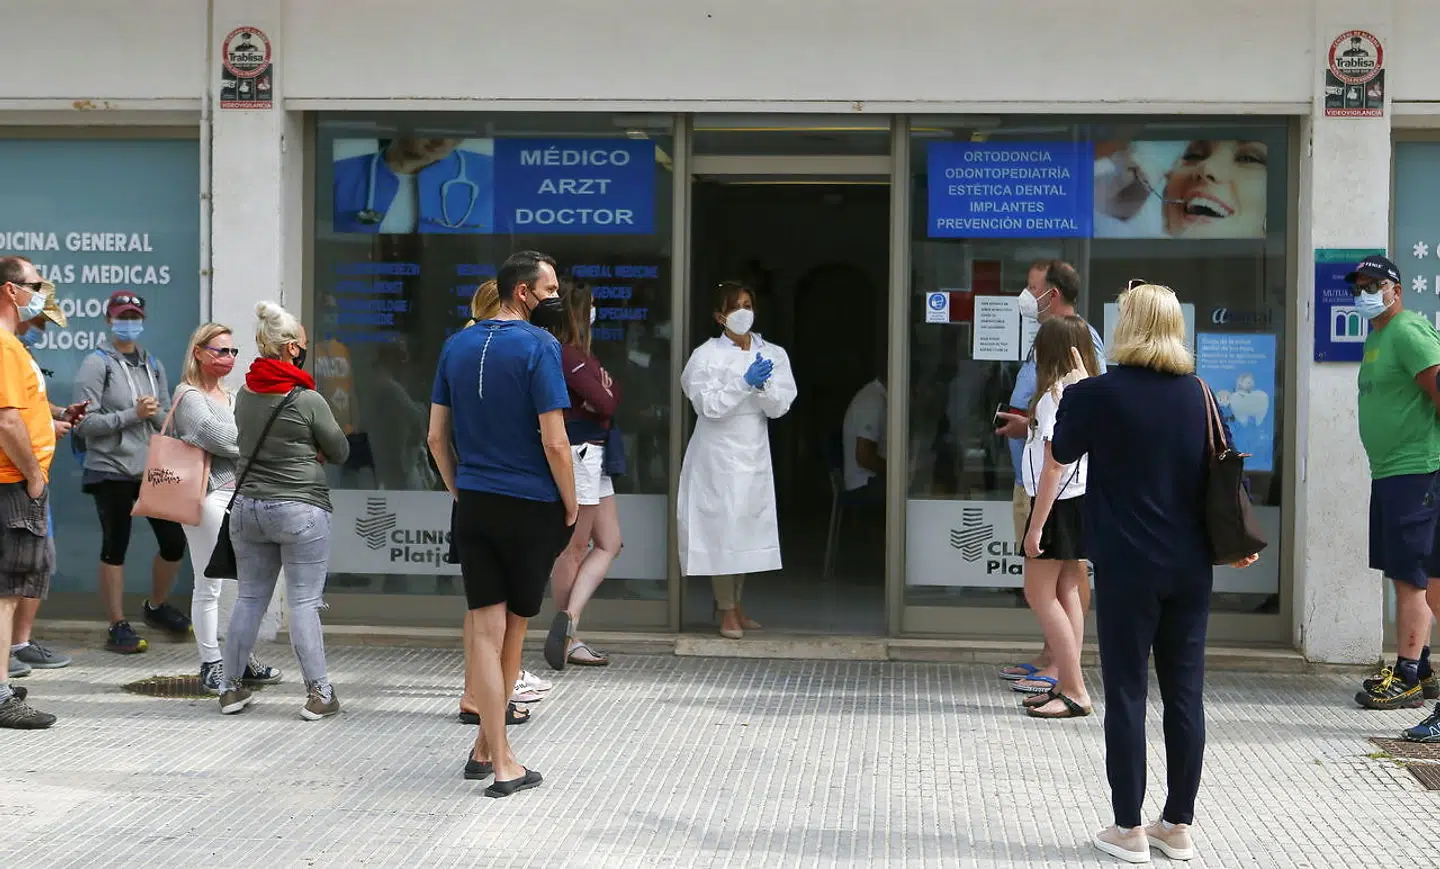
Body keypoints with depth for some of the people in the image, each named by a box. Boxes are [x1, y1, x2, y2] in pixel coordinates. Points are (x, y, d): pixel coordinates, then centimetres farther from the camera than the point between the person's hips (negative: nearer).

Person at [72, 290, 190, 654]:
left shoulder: (153, 365, 14)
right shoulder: (96, 365, -3)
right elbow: (85, 423, -11)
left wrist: (156, 413, -8)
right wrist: (132, 414, -16)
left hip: (153, 468, 5)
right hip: (112, 471, -5)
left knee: (174, 542, 6)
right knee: (115, 548, 1)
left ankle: (157, 607, 30)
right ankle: (118, 627, 10)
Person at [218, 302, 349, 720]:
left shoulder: (244, 396, 5)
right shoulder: (307, 400, -12)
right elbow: (340, 452, -2)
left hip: (247, 507, 6)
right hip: (300, 509, -6)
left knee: (249, 598, 13)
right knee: (305, 603, -2)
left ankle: (232, 687, 18)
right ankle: (319, 693, 2)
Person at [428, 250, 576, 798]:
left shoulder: (457, 346, 7)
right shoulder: (539, 346, -12)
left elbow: (437, 436, 9)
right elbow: (554, 442, -16)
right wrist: (570, 504, -4)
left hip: (473, 504, 4)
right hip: (530, 506, -4)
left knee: (485, 630, 5)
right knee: (514, 628, 12)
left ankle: (498, 760, 7)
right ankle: (488, 747, 22)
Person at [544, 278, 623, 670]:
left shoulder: (576, 353, 15)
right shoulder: (568, 355, -17)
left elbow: (612, 391, 12)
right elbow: (606, 402, -19)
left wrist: (604, 392, -9)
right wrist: (604, 395, 1)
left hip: (592, 457, 10)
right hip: (579, 455, -10)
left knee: (609, 544, 10)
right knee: (575, 548, -4)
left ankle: (568, 621, 7)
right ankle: (567, 637, 2)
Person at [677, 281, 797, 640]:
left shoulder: (773, 354, 7)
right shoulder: (706, 355, -3)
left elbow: (779, 407, -2)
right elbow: (708, 405, -13)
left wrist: (763, 385, -20)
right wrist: (745, 382, -20)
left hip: (754, 453, 4)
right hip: (718, 453, -4)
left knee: (748, 526, 8)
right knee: (722, 527, -4)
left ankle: (735, 604, 23)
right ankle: (727, 611, 7)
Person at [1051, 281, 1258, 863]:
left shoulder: (1097, 395, -9)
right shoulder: (1199, 393, 4)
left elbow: (1059, 454, 6)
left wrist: (1075, 393, 19)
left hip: (1127, 568, -4)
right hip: (1190, 568, 4)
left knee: (1127, 694, 3)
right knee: (1185, 693, 9)